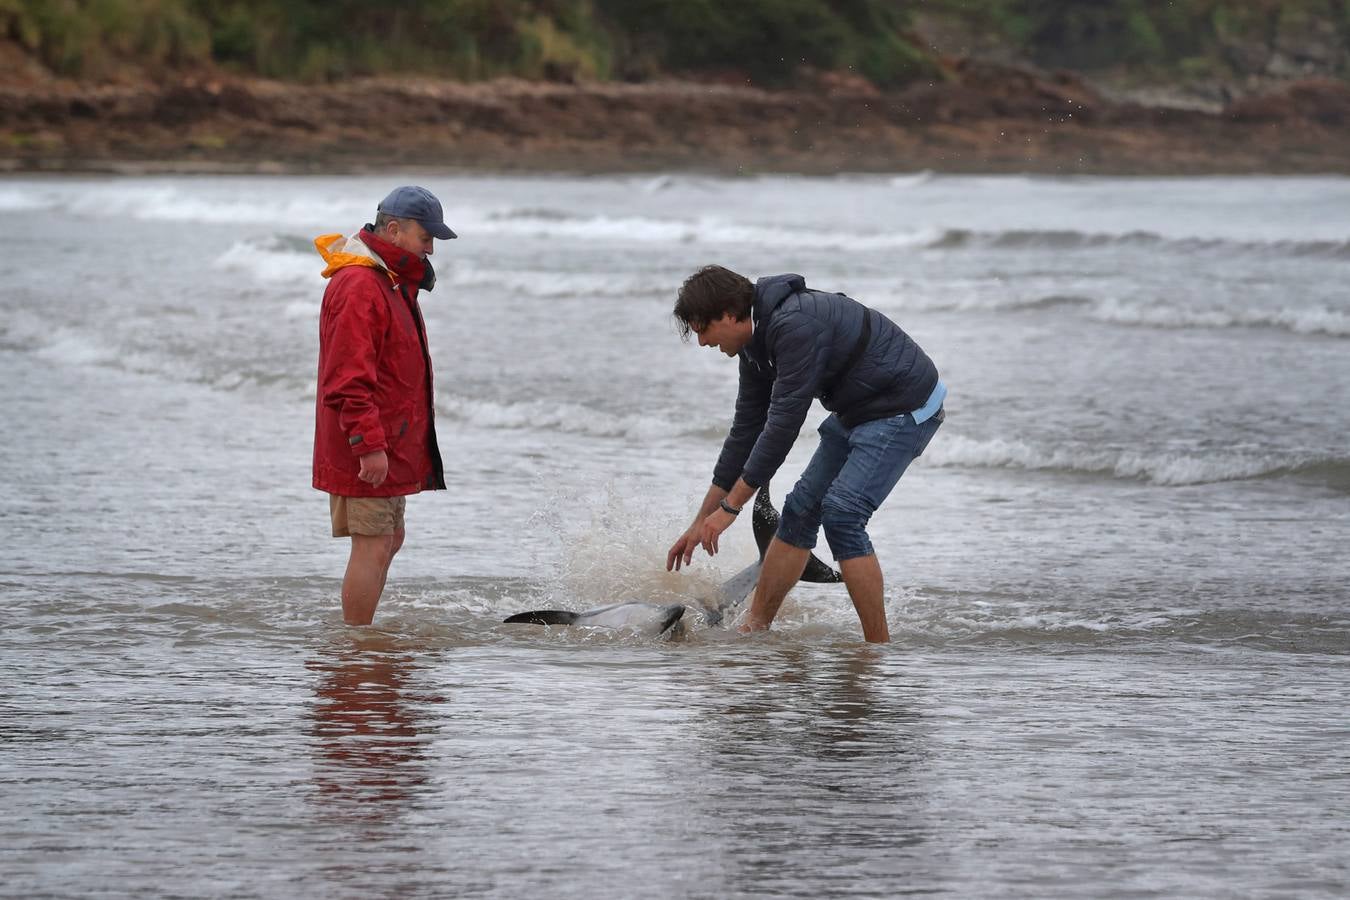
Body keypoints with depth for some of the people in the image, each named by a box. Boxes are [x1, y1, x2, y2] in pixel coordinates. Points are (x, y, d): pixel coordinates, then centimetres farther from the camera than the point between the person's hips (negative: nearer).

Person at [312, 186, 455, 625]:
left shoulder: (394, 283, 17)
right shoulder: (359, 286, -19)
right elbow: (349, 379, -24)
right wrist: (369, 444, -27)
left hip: (390, 443, 11)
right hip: (369, 450, -11)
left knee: (389, 540, 17)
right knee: (373, 546, -9)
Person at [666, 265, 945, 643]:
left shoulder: (796, 327, -27)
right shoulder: (758, 342, 4)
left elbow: (782, 425, -27)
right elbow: (745, 431, 11)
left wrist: (729, 507, -21)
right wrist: (701, 523, 13)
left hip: (905, 409, -10)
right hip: (856, 410, 10)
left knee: (841, 513, -19)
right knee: (801, 509, 7)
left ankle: (879, 647, -14)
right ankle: (753, 627, 14)